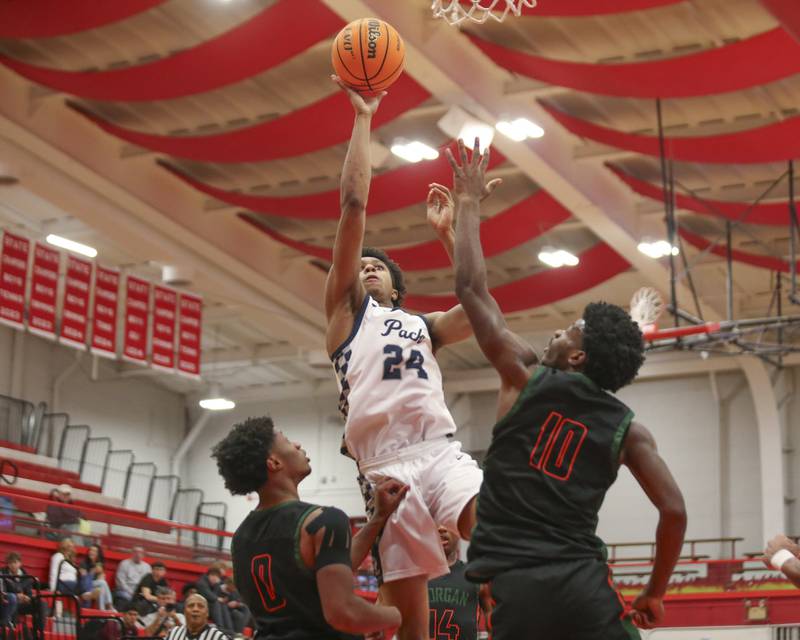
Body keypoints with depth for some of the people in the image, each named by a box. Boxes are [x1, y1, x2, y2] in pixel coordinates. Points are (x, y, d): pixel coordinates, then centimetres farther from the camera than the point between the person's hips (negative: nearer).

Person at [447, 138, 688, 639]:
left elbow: (471, 288, 9)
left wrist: (469, 203, 18)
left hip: (515, 583, -1)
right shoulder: (627, 427, 11)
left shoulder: (526, 379, 6)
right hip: (582, 581, 1)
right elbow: (675, 510, 4)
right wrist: (655, 593, 17)